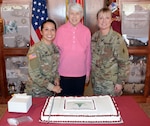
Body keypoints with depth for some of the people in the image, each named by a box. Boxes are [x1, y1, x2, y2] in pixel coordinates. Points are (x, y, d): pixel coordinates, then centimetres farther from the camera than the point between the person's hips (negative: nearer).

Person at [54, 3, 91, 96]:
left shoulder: (86, 31, -3)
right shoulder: (61, 30, -6)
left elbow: (88, 53, 3)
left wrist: (88, 73, 7)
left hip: (80, 74, 1)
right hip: (63, 74, -1)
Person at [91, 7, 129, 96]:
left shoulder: (117, 39, -17)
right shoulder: (95, 36, 0)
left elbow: (124, 62, -14)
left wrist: (120, 82, -13)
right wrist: (92, 77, 11)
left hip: (111, 83, -5)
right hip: (96, 81, 5)